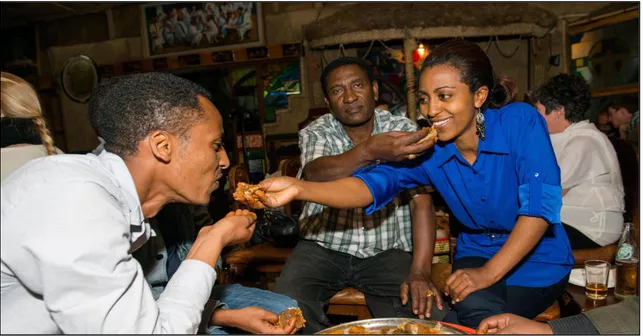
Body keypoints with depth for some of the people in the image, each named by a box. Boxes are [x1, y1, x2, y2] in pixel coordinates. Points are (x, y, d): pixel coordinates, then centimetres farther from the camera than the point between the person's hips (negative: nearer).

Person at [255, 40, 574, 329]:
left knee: (479, 314, -25)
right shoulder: (427, 150, -12)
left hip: (537, 259, -2)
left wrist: (488, 273, -26)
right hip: (475, 253, 2)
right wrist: (299, 188, -40)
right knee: (474, 306, -27)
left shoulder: (521, 121, -20)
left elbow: (540, 205, -22)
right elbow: (372, 183, -24)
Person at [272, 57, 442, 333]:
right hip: (323, 246, 0)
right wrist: (370, 151, -46)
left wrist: (420, 271, -23)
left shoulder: (404, 130, -4)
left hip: (387, 250, 0)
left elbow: (421, 203, -11)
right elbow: (314, 174, -28)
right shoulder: (315, 133, -4)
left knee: (421, 315, -22)